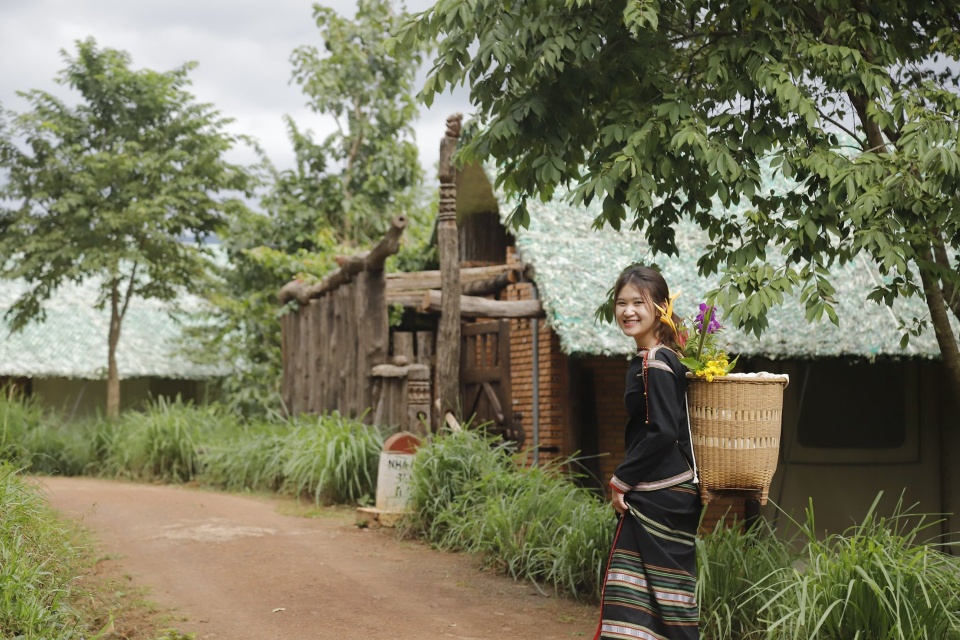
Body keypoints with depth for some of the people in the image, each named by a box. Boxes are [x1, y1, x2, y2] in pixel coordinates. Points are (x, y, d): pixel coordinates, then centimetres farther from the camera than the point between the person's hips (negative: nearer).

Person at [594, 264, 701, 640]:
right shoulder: (653, 359, 13)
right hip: (665, 493, 9)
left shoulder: (654, 364, -15)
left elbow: (663, 432, -21)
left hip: (659, 496, -9)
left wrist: (622, 480, -13)